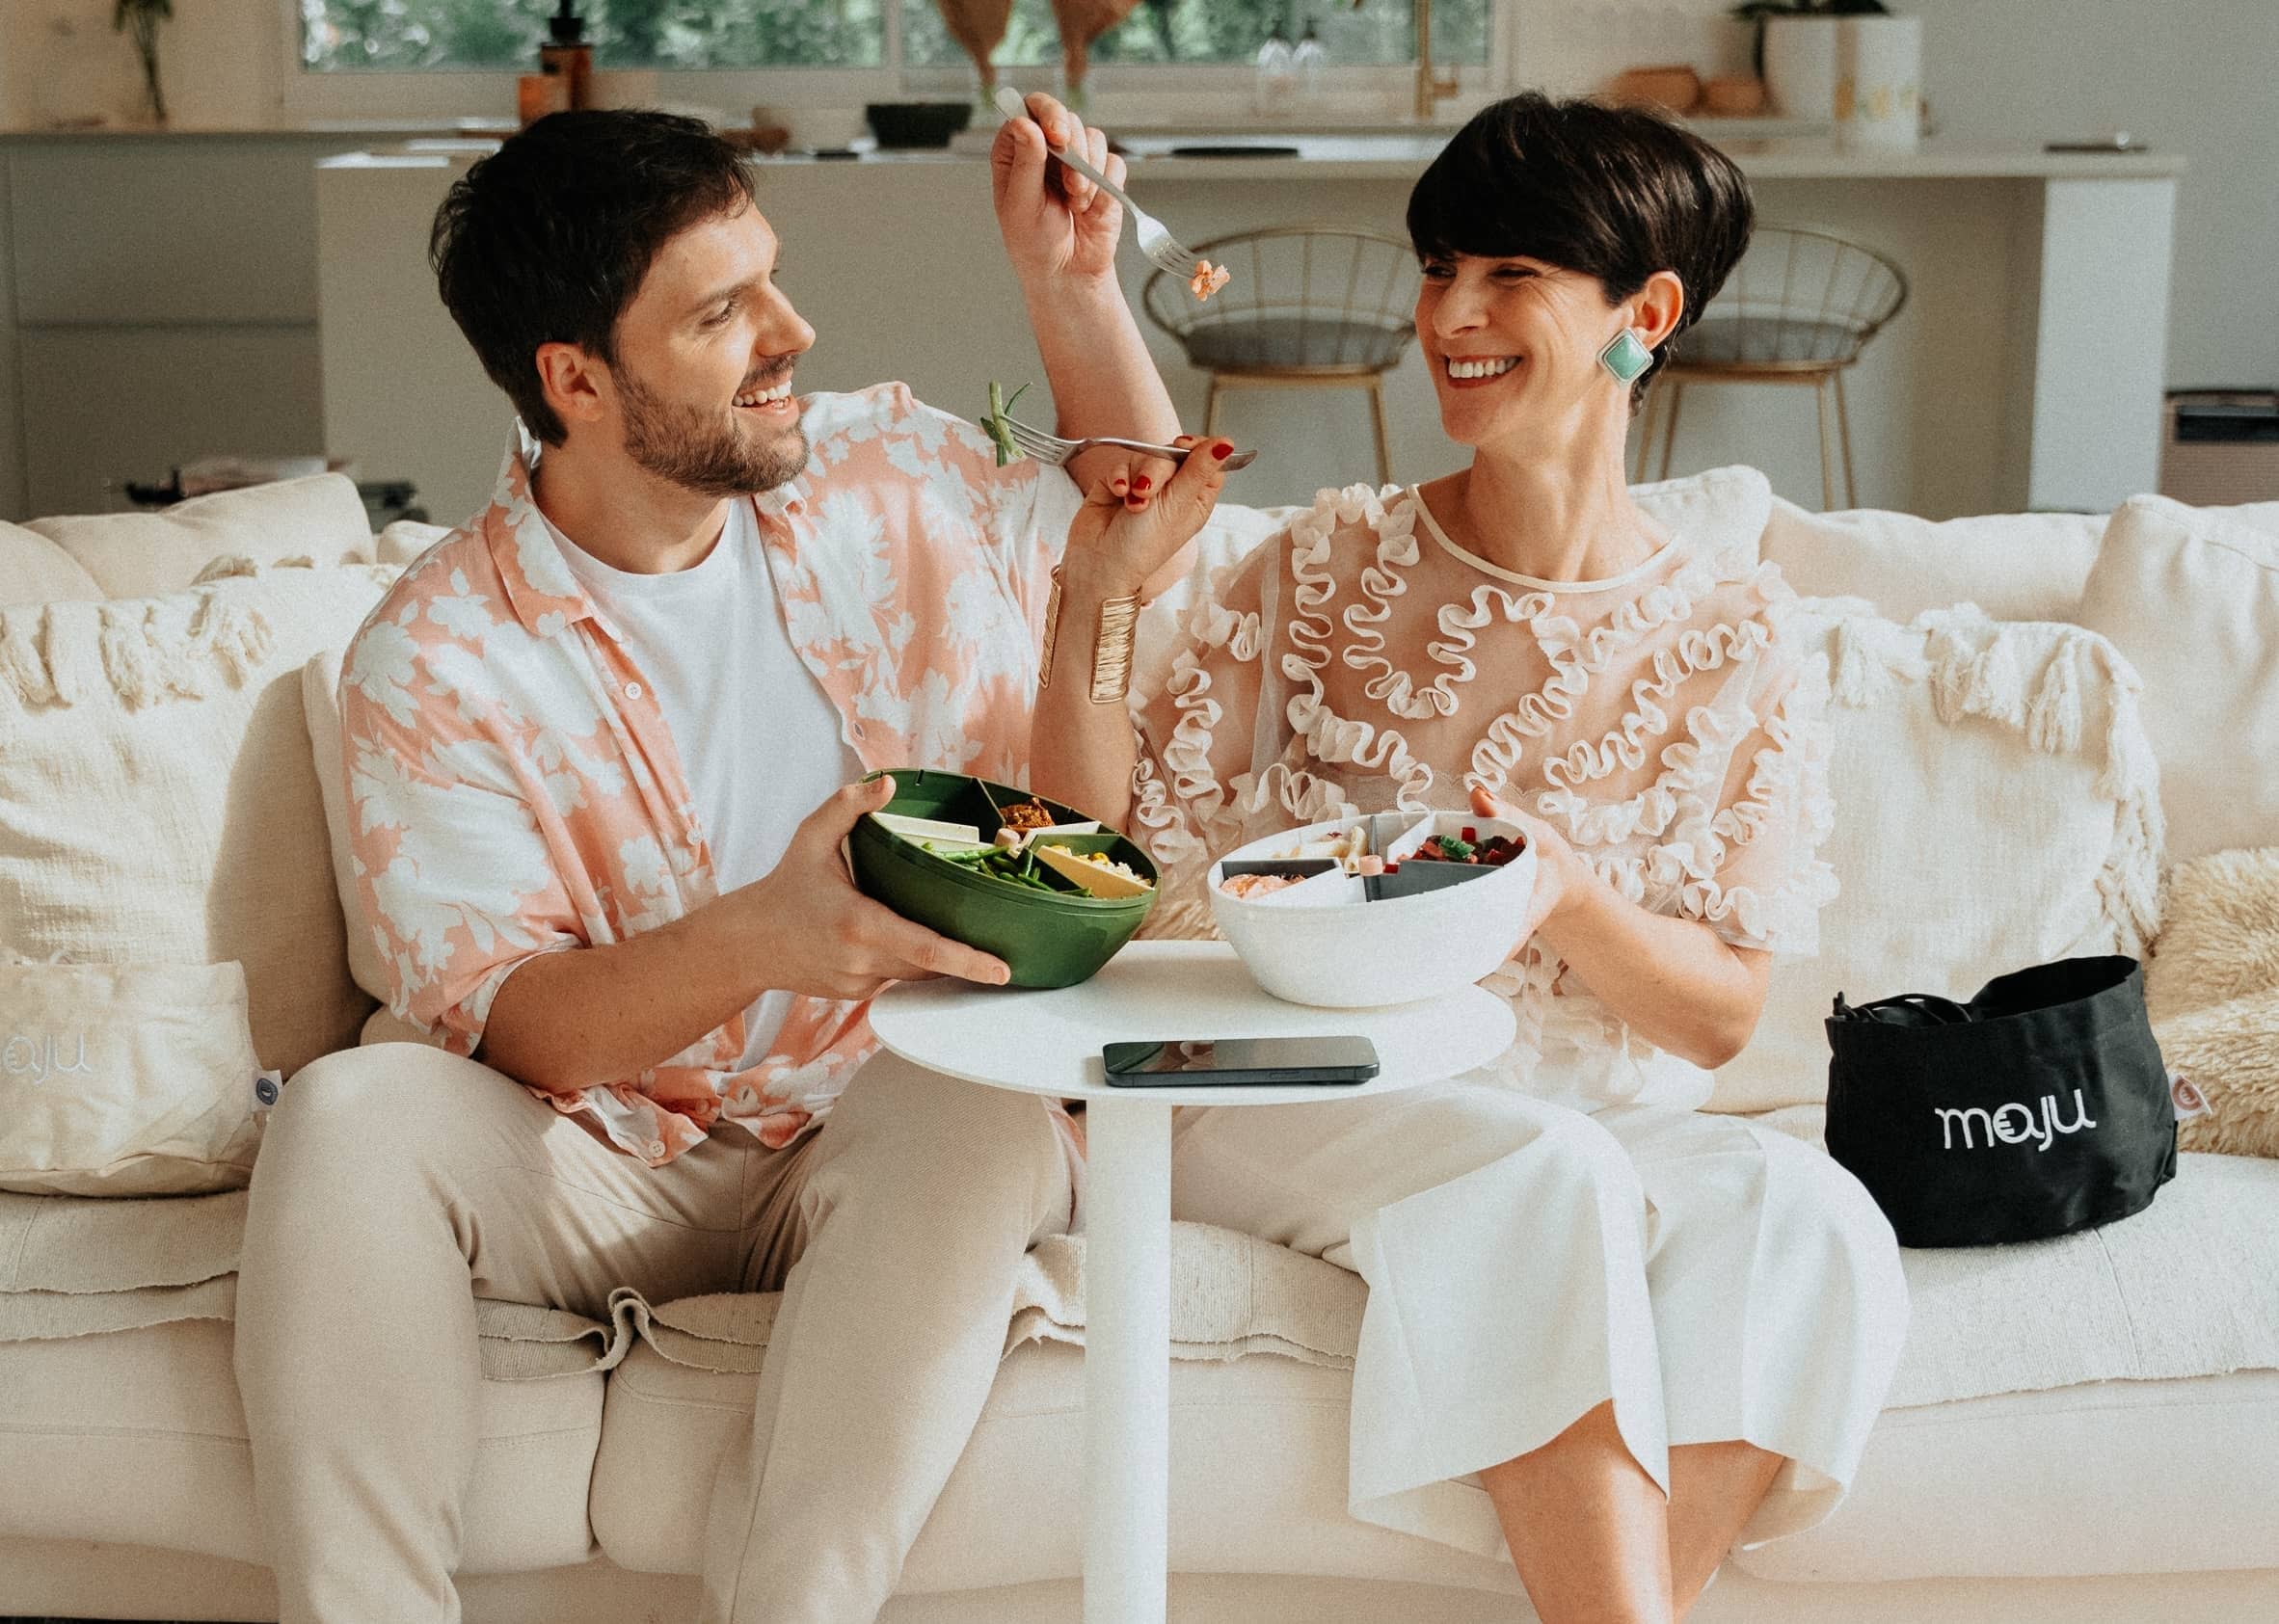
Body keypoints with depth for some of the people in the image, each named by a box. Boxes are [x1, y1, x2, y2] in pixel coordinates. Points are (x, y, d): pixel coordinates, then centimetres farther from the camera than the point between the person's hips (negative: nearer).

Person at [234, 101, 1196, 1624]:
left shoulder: (891, 472, 5)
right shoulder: (439, 657, -8)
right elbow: (500, 1023, -16)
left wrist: (1074, 285, 6)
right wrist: (760, 939, -35)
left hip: (898, 1141, 2)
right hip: (620, 1174, -1)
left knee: (976, 1115, -34)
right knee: (349, 1117, -29)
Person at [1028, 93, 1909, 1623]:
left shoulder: (1734, 638, 0)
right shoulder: (1329, 567, 1)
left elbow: (1722, 1013, 0)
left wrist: (1563, 897, -21)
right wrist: (1094, 603, -15)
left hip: (1608, 1117, 1)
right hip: (1312, 1098, -1)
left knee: (1802, 1217, -29)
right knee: (1541, 1182, -33)